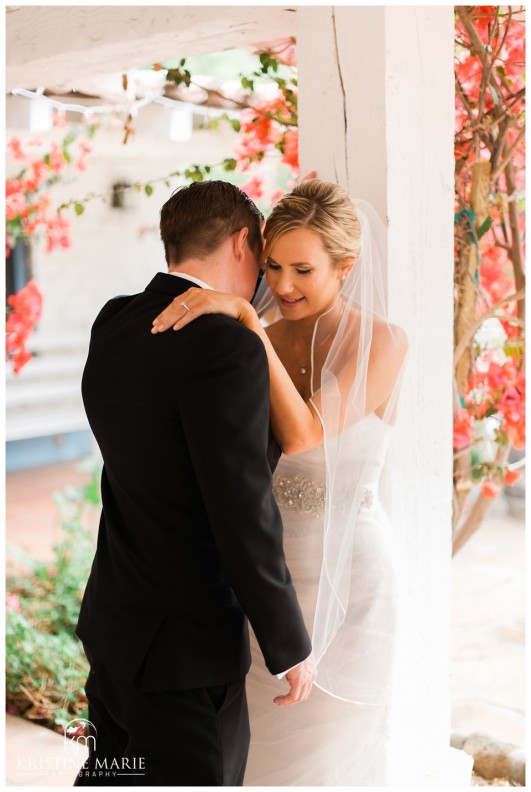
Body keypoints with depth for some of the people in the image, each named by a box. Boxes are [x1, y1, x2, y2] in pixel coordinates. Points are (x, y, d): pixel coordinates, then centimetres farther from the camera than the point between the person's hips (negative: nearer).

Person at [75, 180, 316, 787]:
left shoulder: (113, 323, 1)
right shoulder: (227, 345, -23)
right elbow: (245, 516, -24)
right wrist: (291, 646, -11)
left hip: (113, 623, 8)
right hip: (186, 647, -8)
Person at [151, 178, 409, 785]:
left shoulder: (380, 343, -12)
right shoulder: (264, 338, 1)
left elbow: (303, 435, -27)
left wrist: (245, 317, -29)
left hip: (344, 575, -4)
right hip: (265, 572, 5)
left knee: (324, 753, 10)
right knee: (263, 745, 17)